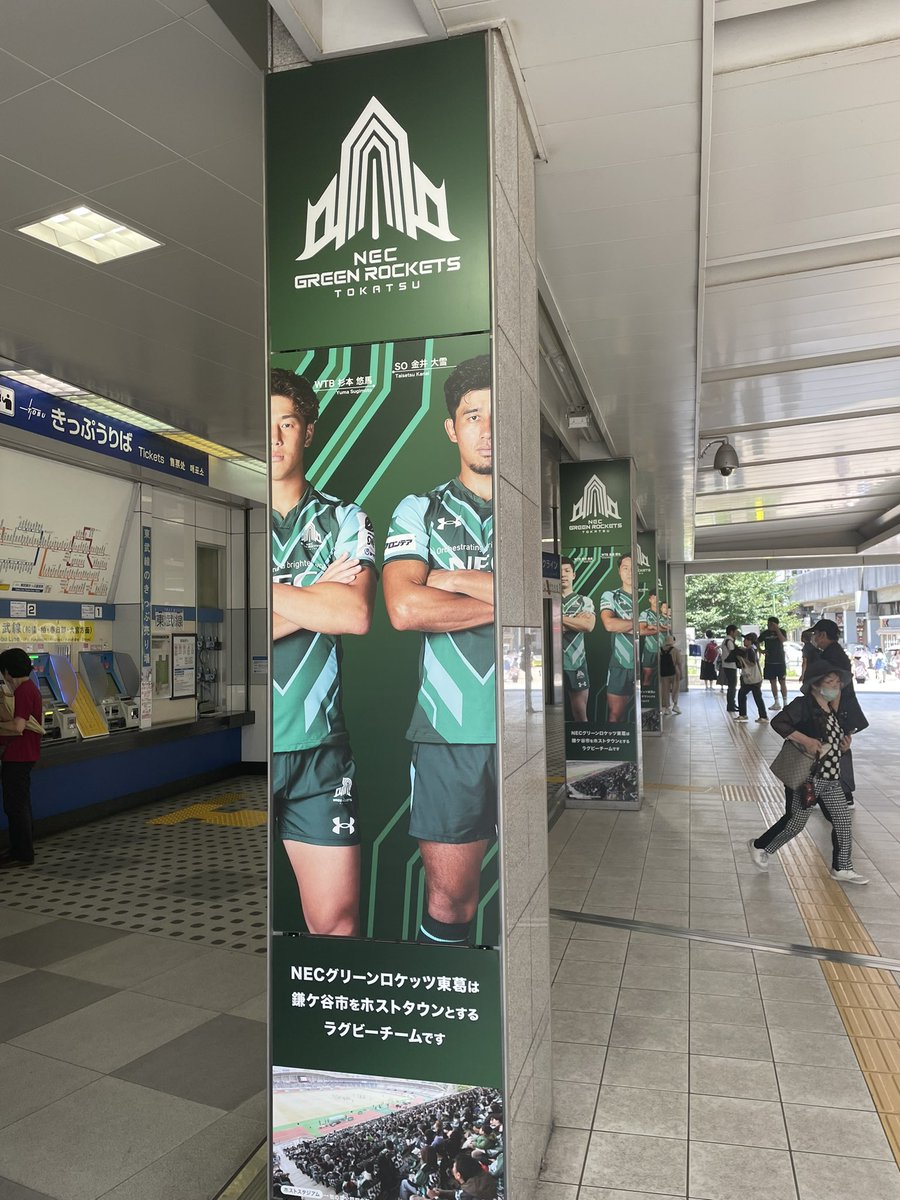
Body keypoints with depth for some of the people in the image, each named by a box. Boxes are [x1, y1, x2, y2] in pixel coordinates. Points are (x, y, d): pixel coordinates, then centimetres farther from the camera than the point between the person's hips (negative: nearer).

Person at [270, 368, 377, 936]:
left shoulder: (344, 520, 6)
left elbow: (357, 614, -12)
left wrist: (275, 591, -10)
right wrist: (319, 594, -10)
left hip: (318, 747, 1)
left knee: (338, 920, 4)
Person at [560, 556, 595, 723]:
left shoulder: (585, 601, 11)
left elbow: (588, 625, -7)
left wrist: (559, 618, -6)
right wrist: (576, 620, -9)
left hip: (576, 663, 1)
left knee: (581, 715, 5)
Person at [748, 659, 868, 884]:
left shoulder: (834, 711, 11)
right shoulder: (803, 705, -15)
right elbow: (778, 723, -26)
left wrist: (845, 744, 3)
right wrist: (805, 740, -27)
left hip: (832, 778, 8)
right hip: (809, 777, -8)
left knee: (844, 821, 10)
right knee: (796, 822, 3)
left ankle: (842, 868, 27)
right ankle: (760, 847, 24)